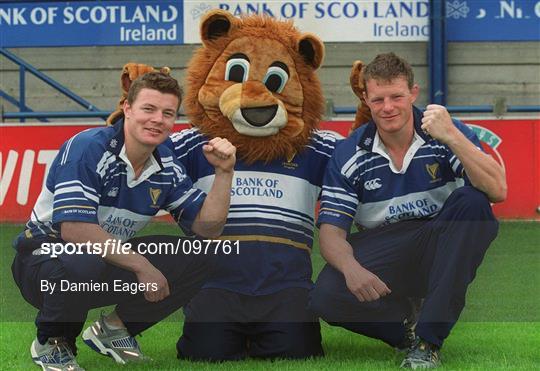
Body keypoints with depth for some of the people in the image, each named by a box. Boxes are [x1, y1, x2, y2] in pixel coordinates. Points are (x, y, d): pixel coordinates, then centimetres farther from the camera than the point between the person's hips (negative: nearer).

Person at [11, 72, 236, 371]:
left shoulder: (167, 169, 0)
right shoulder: (87, 148, -22)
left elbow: (207, 228, 1)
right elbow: (75, 229, -31)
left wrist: (223, 172, -13)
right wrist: (142, 266, -28)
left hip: (112, 258, 7)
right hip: (46, 254, -7)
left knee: (196, 259, -9)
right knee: (83, 266, -42)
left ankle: (114, 328, 9)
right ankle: (51, 342, -9)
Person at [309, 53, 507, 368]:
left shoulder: (450, 134, -5)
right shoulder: (349, 155, -2)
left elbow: (497, 191, -20)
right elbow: (331, 232, -5)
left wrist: (452, 137, -31)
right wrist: (350, 268, -28)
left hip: (442, 253, 0)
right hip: (382, 255, 0)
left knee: (471, 201, -30)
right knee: (326, 296, -30)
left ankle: (428, 338, -27)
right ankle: (408, 327, 2)